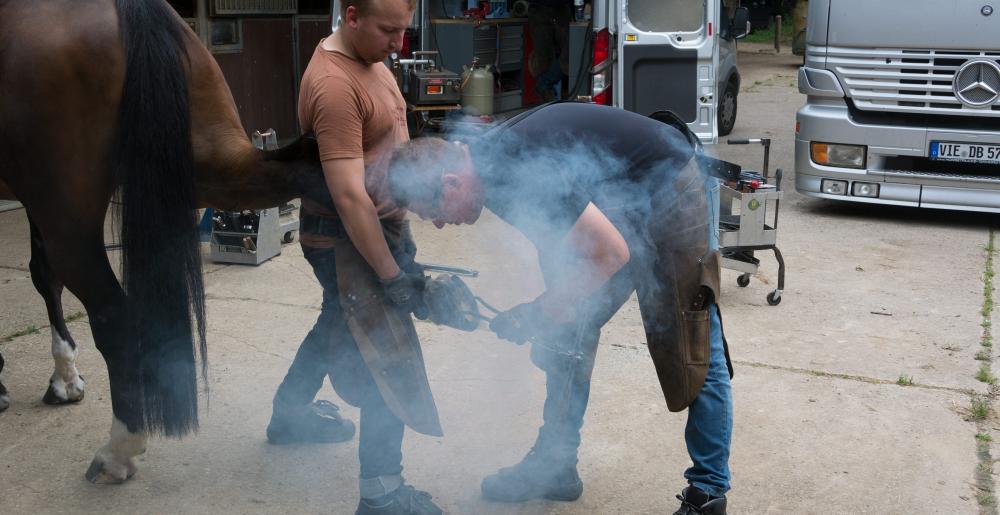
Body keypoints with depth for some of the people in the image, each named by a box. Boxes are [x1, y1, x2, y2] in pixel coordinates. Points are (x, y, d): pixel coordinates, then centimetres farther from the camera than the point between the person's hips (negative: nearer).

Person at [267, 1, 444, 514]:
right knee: (391, 359, -8)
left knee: (340, 322, 27)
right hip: (348, 240, -10)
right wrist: (391, 275, -26)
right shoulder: (334, 85, -27)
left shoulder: (369, 57, 4)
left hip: (380, 223, 10)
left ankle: (290, 413, 48)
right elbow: (349, 196, -30)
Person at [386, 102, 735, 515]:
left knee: (695, 352, -4)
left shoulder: (521, 171, -31)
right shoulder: (493, 163, -3)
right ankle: (554, 466, 20)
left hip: (669, 193, -9)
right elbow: (554, 246, 9)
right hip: (618, 202, 9)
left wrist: (536, 313, -21)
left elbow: (612, 253, -28)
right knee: (568, 330, 9)